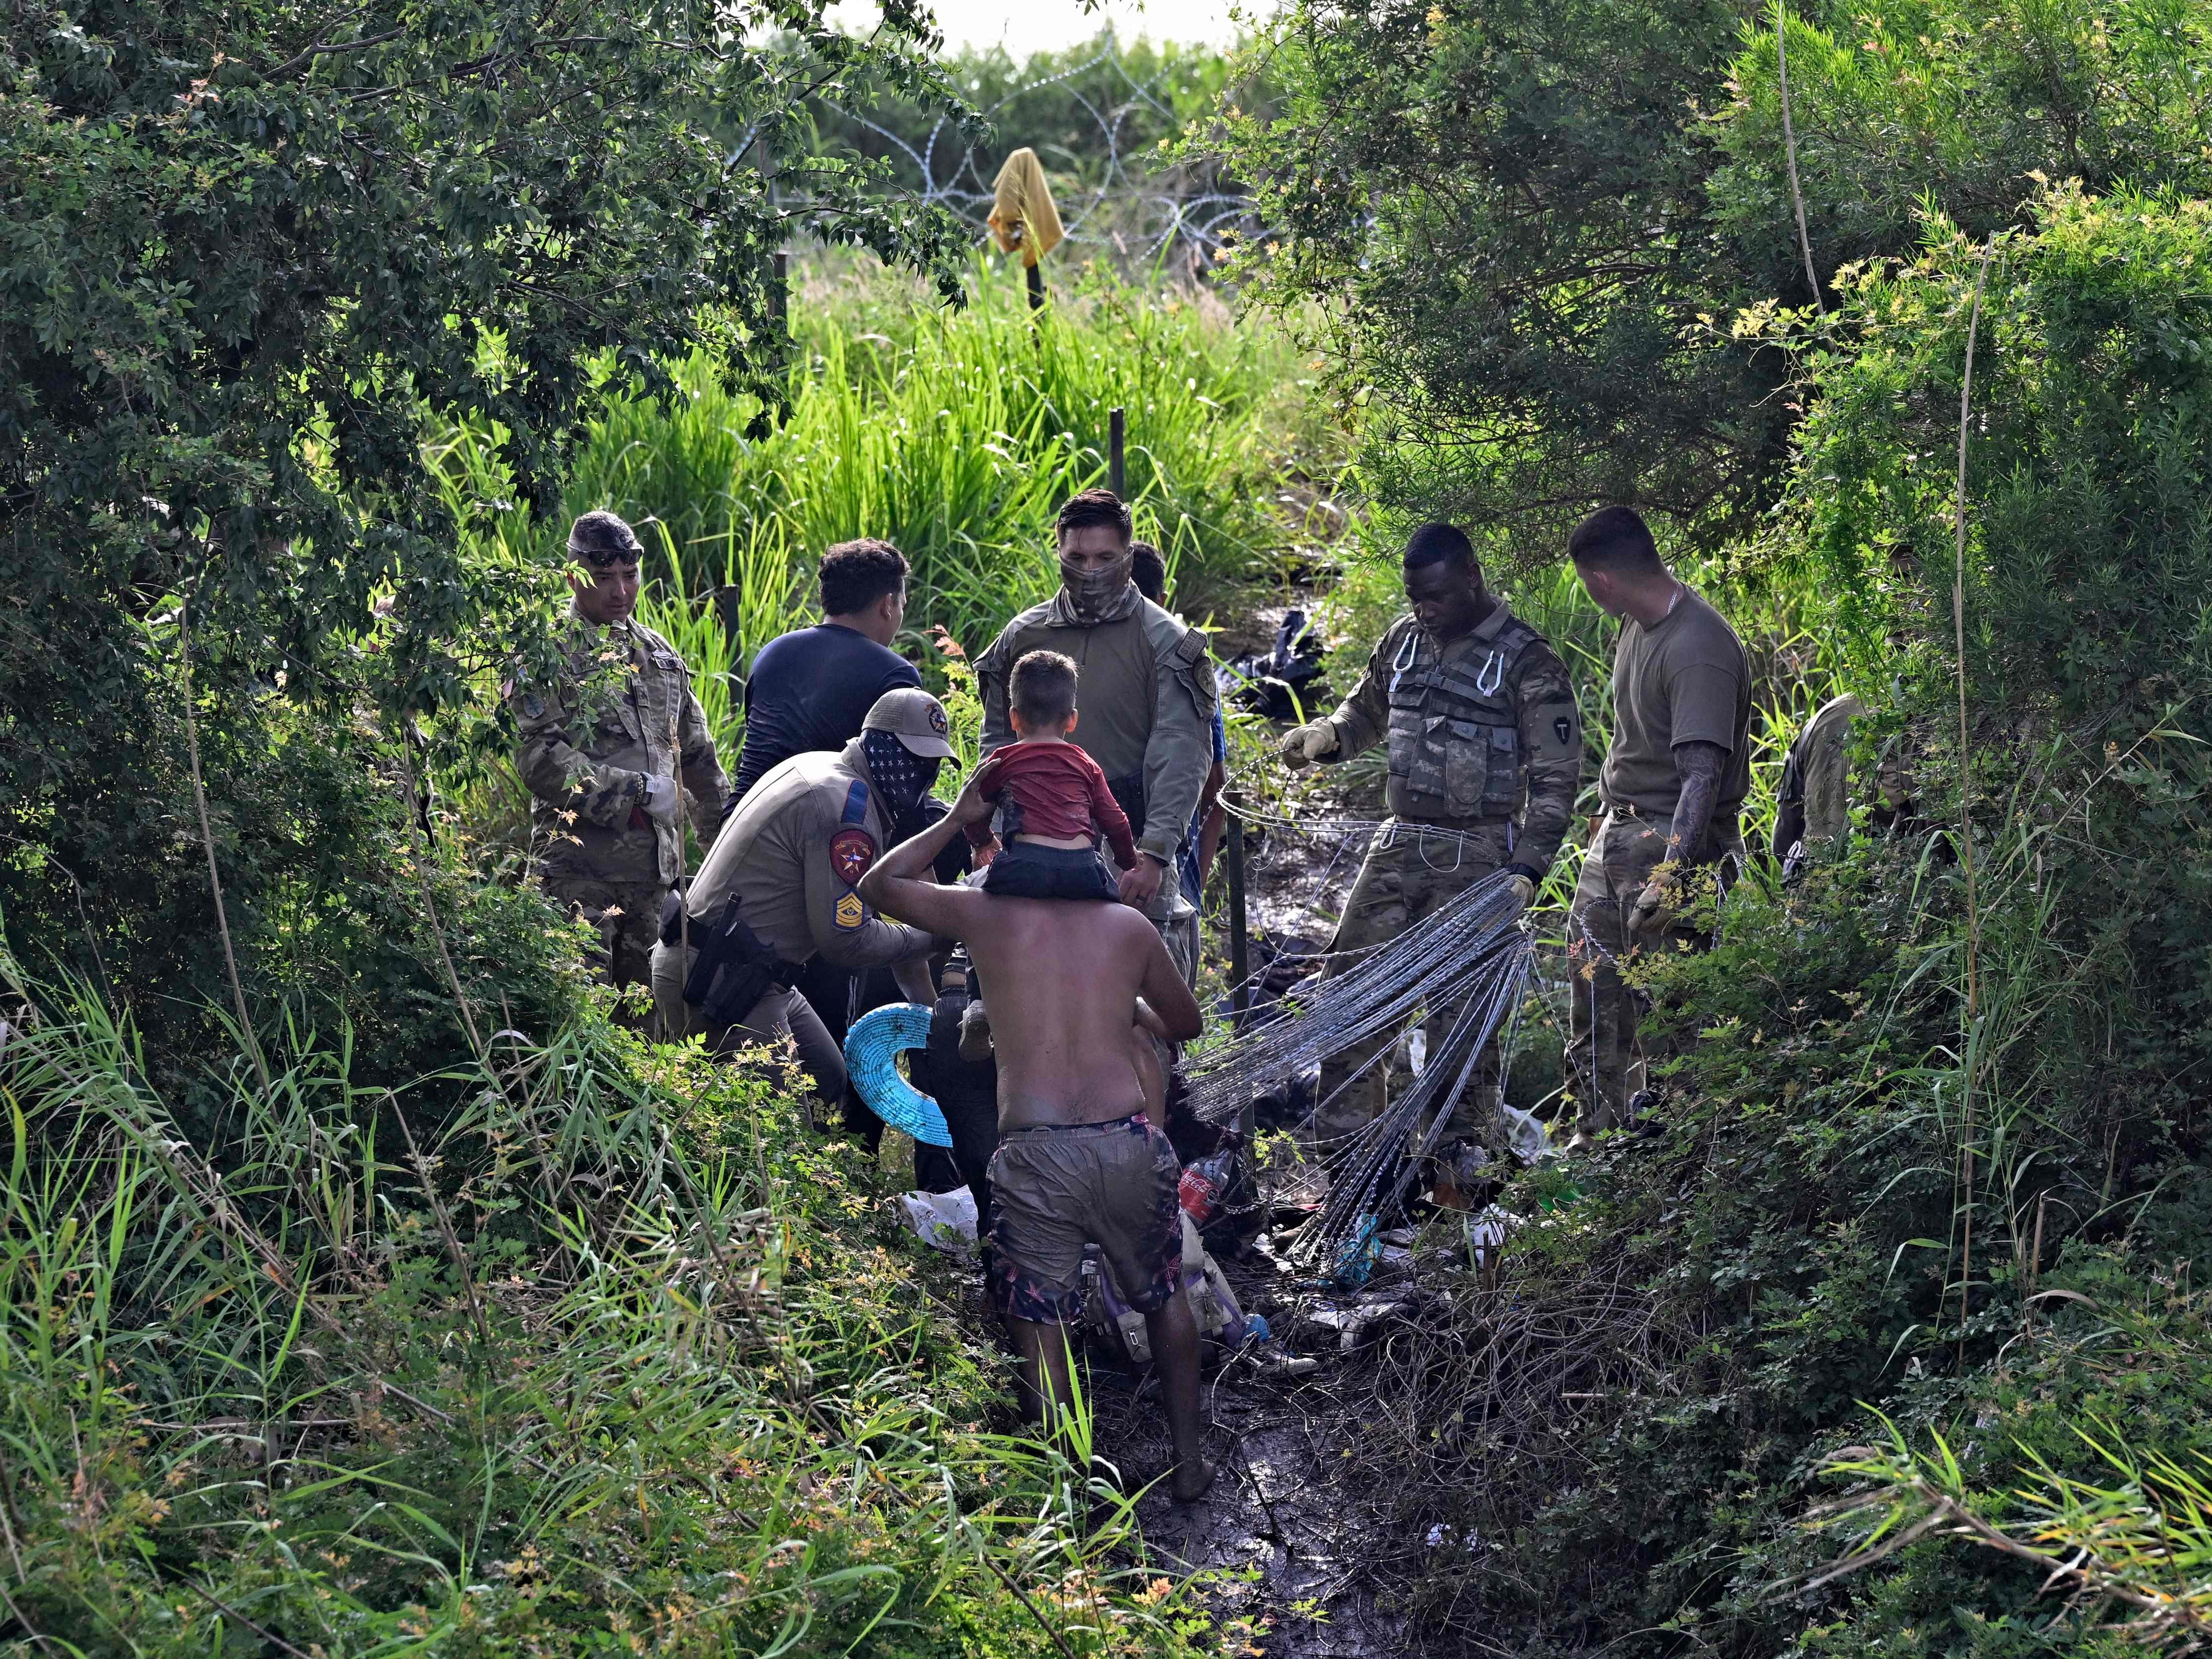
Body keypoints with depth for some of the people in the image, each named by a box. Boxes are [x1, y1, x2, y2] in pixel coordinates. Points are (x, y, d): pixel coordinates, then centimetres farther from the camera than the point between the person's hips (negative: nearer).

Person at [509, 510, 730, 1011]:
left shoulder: (658, 653, 18)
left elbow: (697, 753, 25)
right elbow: (537, 756, -16)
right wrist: (638, 790, -15)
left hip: (654, 860, 6)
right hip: (580, 861, -6)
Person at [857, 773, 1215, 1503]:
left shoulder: (985, 914, 3)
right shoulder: (1130, 926, 8)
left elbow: (877, 885, 19)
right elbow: (1185, 1024, 23)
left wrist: (955, 821, 21)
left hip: (1033, 1154, -2)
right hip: (1127, 1142, 2)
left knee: (1041, 1329, 6)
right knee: (1165, 1301, 23)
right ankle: (1189, 1462, 31)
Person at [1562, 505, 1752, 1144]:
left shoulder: (1700, 650, -24)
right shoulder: (1637, 624, 7)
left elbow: (1701, 775, -30)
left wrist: (1672, 875, -38)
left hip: (1676, 845, -10)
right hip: (1619, 832, 10)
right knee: (1592, 980, 15)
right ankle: (1598, 1135, 28)